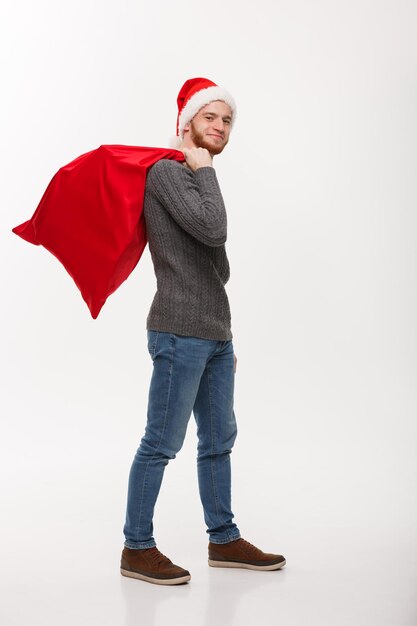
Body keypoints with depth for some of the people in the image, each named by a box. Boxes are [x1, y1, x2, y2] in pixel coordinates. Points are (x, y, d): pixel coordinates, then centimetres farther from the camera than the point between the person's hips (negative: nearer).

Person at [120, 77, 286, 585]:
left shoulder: (196, 179, 22)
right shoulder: (166, 171, -7)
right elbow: (212, 229, -24)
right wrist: (204, 170, -9)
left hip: (214, 336, 9)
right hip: (180, 334, -9)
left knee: (219, 441, 14)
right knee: (161, 444, -3)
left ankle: (224, 540, 24)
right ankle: (137, 549, 8)